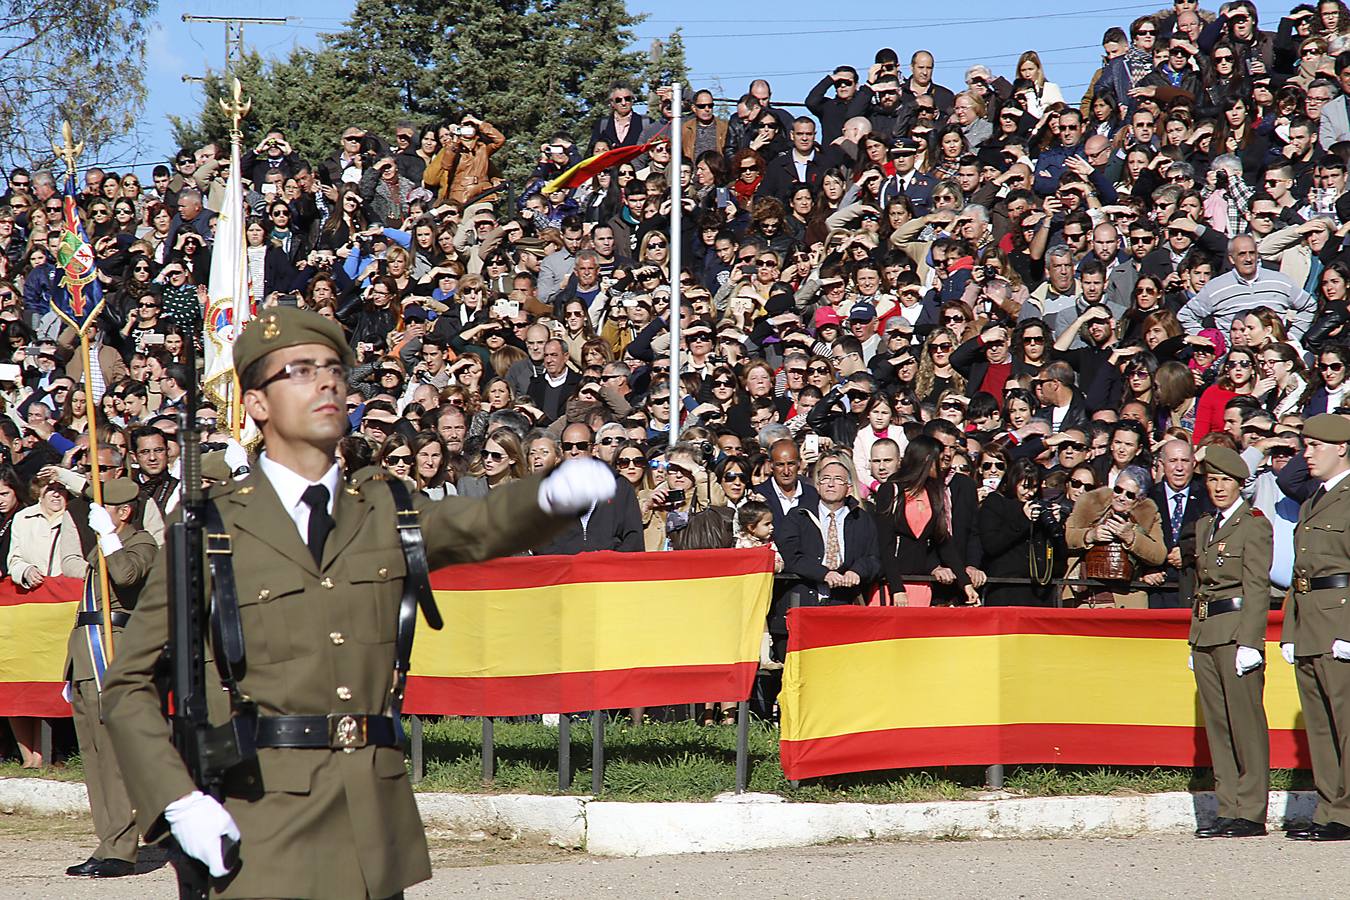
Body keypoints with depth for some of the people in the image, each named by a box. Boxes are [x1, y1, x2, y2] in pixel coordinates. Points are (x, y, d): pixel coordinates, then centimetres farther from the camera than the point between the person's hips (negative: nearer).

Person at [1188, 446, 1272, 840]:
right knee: (1216, 723, 7)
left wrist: (1249, 642, -18)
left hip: (1237, 630, -8)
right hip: (1205, 632, 8)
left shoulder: (1254, 525, -5)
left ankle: (1251, 813, -4)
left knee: (1245, 719, -6)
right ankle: (1229, 809, 11)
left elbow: (1257, 587, -11)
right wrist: (1195, 640, 17)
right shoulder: (1204, 526, 18)